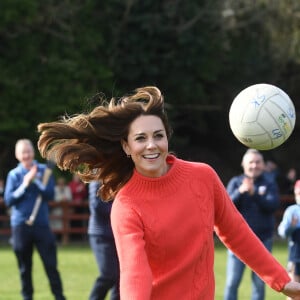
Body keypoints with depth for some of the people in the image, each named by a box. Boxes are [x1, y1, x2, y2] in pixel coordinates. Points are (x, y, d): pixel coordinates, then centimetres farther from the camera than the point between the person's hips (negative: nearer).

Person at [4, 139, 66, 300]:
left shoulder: (44, 170, 5)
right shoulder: (13, 174, 5)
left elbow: (50, 194, -4)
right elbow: (8, 200, -4)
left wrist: (35, 179, -14)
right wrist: (25, 184, -12)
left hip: (41, 224, 0)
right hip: (20, 225, 0)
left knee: (51, 264, -4)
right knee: (25, 267, 5)